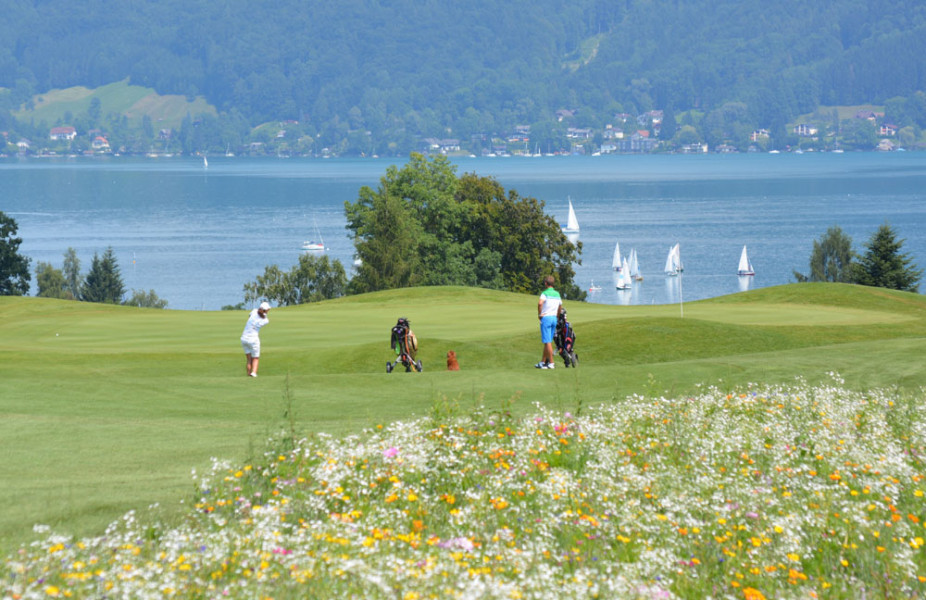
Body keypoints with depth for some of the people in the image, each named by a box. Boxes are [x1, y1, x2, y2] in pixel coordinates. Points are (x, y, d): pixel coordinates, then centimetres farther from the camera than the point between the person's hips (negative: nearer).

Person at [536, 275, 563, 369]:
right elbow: (560, 307, 21)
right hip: (554, 318, 7)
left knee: (548, 342, -6)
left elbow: (540, 303, -28)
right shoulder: (557, 294, 12)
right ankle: (543, 362, 20)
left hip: (546, 318, -7)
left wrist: (539, 314, -15)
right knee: (547, 341, 13)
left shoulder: (545, 293, -10)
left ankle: (551, 363, -8)